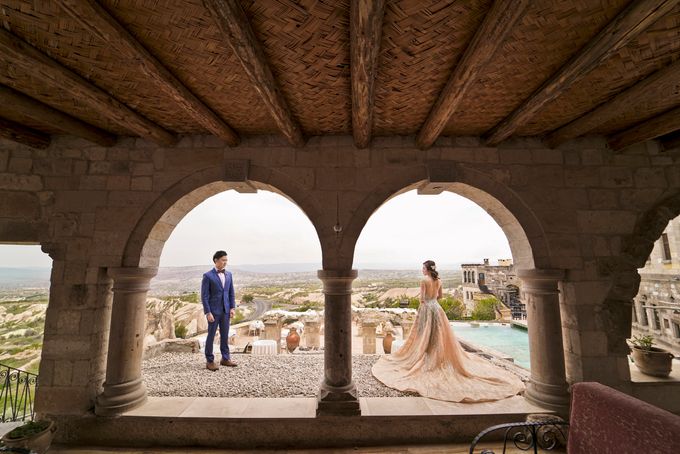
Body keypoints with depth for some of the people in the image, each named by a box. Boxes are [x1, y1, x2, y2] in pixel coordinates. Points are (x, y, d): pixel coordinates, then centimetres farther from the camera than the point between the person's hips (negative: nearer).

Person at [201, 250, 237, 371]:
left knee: (225, 335, 12)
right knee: (211, 335, 6)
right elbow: (204, 296, -12)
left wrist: (232, 308, 2)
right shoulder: (207, 276, -10)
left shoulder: (228, 274, 6)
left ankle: (225, 359, 23)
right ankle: (209, 361, 19)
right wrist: (208, 313, -15)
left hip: (225, 310, 5)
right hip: (213, 310, -5)